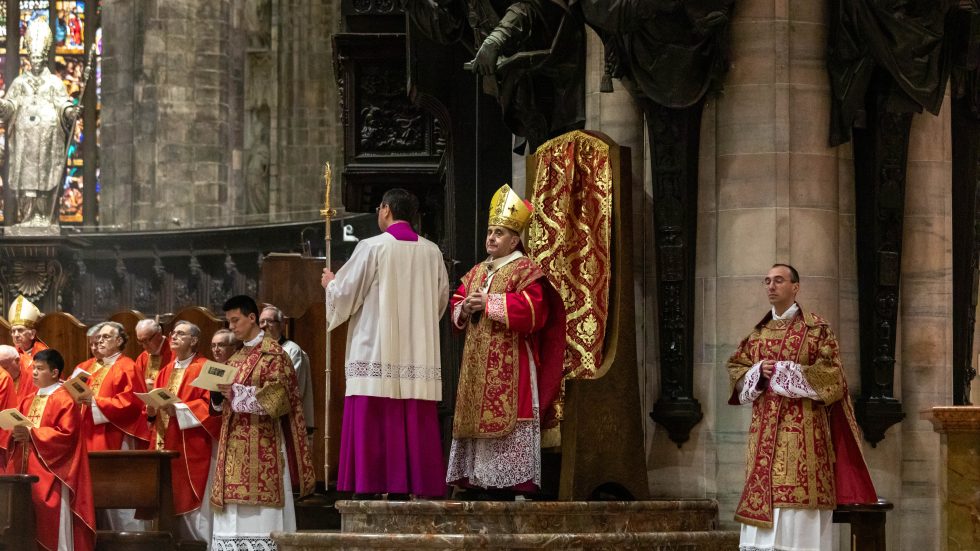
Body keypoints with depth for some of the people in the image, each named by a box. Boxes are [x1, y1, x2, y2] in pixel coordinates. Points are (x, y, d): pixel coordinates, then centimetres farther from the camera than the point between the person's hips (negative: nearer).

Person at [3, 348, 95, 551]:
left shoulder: (64, 400, -7)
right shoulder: (29, 401, 18)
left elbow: (66, 434, -16)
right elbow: (17, 428, 21)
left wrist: (32, 433, -19)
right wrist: (17, 434, -4)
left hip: (50, 472, -8)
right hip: (26, 469, 8)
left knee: (51, 522, -10)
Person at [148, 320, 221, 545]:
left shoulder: (204, 369, -4)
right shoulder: (166, 371, 18)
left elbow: (209, 404, -14)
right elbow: (153, 401, 18)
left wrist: (178, 408, -21)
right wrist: (152, 409, -5)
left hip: (192, 448, -7)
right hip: (166, 445, 7)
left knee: (193, 502, -7)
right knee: (172, 500, 6)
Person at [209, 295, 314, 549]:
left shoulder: (273, 353, -3)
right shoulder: (236, 358, 19)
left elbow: (277, 397, -13)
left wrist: (237, 393, -17)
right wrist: (220, 394, -1)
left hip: (261, 445, -7)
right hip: (234, 443, 7)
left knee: (260, 512, -11)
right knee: (235, 512, 2)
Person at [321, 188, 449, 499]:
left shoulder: (372, 248, -6)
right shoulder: (431, 252, 8)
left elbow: (345, 294, -2)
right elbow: (441, 301, 16)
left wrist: (330, 283, 20)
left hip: (377, 353, -4)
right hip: (419, 356, 4)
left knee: (372, 424, -4)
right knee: (416, 426, 4)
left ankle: (370, 487, -9)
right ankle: (420, 486, 1)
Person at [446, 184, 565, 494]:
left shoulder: (525, 271, -4)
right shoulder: (476, 272, 19)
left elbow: (532, 308, -19)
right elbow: (455, 305, 22)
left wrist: (489, 303, -16)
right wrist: (464, 308, -3)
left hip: (510, 364, -8)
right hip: (477, 362, 8)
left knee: (506, 419, -11)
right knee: (478, 417, 5)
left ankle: (516, 482, -11)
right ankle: (478, 479, 7)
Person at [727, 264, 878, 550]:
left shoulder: (816, 328, 0)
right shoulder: (758, 331, 16)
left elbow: (830, 371, -9)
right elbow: (736, 368, 14)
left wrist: (782, 371, -13)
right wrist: (759, 373, -7)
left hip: (801, 427, -5)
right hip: (764, 429, 5)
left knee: (798, 491, -11)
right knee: (761, 493, 0)